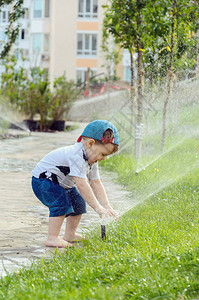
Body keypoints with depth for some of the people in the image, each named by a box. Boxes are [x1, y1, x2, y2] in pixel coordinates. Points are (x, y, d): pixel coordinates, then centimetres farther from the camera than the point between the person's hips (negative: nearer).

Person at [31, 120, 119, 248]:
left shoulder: (92, 160, -1)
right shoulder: (76, 156, -35)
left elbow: (96, 183, 3)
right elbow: (81, 184, -39)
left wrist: (107, 206, -7)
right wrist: (97, 207, -38)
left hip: (63, 184, 10)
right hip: (42, 180, -10)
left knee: (78, 203, 10)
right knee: (62, 203, -27)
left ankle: (70, 235, 23)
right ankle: (52, 238, -24)